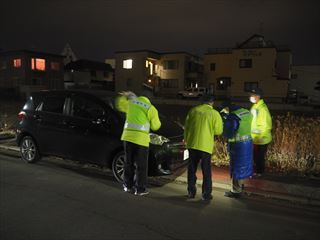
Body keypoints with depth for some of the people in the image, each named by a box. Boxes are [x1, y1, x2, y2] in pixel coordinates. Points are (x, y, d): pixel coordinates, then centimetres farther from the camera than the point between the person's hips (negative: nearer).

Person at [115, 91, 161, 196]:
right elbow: (155, 126, 6)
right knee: (141, 165, 6)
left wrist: (124, 96, 45)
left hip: (128, 136, 4)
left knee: (129, 163, 17)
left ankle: (128, 186, 26)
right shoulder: (151, 109, 5)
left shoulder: (130, 103, 14)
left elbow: (118, 103, 31)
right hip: (141, 139, -3)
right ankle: (140, 189, 11)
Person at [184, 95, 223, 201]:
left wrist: (186, 139, 17)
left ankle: (191, 191, 21)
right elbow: (218, 131, -3)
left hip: (192, 144, 3)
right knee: (206, 170, 9)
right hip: (206, 145, -2)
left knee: (192, 169, 14)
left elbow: (186, 126, 6)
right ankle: (206, 194, 13)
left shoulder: (193, 110, 2)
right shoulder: (215, 113, -5)